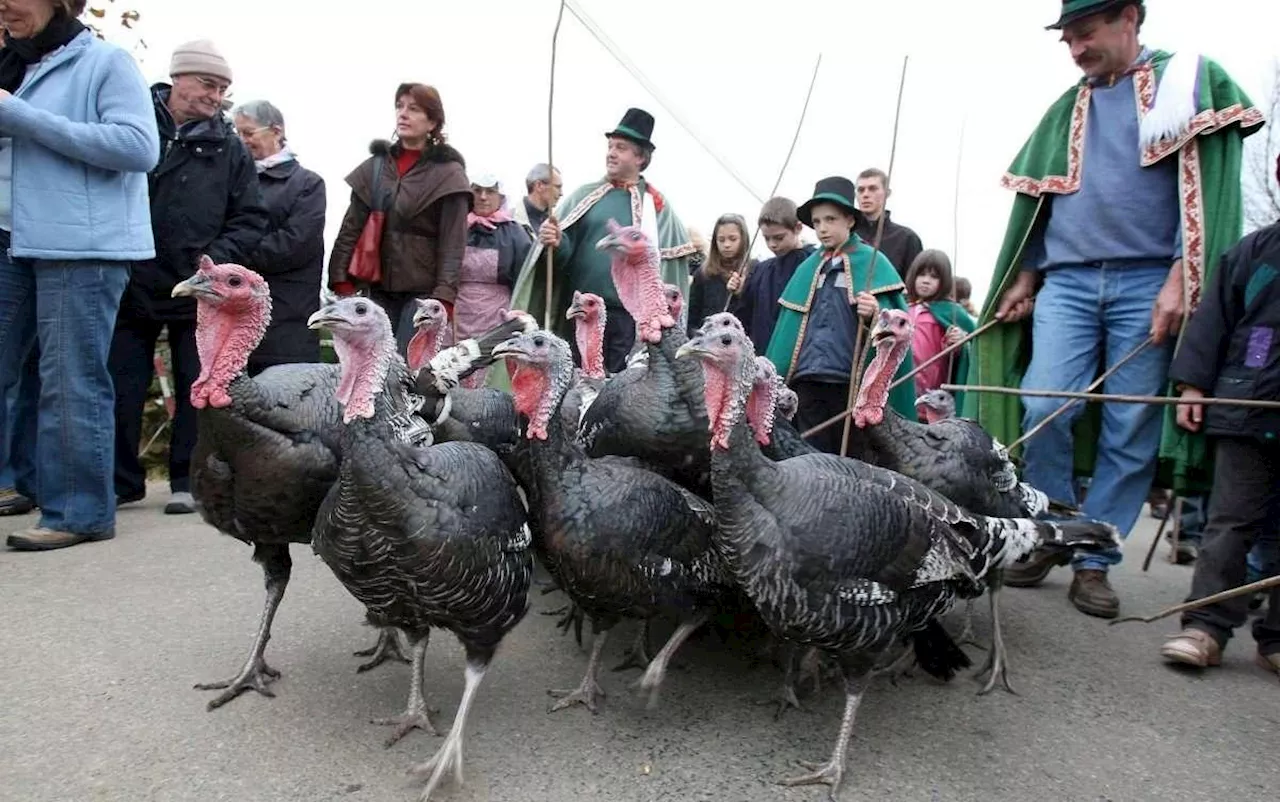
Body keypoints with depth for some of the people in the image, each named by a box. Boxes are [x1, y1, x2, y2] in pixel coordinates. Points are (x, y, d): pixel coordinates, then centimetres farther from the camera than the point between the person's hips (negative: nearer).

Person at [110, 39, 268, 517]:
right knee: (123, 388, 6)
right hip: (131, 282, 0)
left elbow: (250, 219, 5)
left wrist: (217, 258, -10)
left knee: (196, 389, 7)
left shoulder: (228, 145, 5)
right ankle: (122, 481, 19)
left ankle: (188, 481, 19)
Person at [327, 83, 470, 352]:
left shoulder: (447, 173, -2)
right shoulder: (374, 166, 12)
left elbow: (453, 244, -8)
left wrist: (444, 297, -18)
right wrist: (341, 281, -1)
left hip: (422, 292, -4)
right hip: (377, 288, 5)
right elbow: (350, 229, 10)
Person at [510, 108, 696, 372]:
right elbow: (564, 251, 2)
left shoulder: (656, 205, 3)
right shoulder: (584, 195, 8)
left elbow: (672, 263, 0)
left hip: (630, 316, -2)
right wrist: (556, 243, -22)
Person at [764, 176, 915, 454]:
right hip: (806, 383, 4)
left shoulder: (872, 262, 0)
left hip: (852, 383, -4)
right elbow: (789, 327, 15)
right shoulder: (808, 268, 14)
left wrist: (876, 315, -28)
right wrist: (774, 379, 9)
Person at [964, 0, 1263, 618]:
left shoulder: (1190, 81, 8)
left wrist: (1180, 278, -13)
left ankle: (1094, 560, 8)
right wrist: (1023, 278, 10)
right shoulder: (1066, 110, 20)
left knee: (1130, 431, -2)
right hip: (1066, 281, 3)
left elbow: (1205, 184, -2)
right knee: (1042, 408, -12)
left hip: (1147, 282, -2)